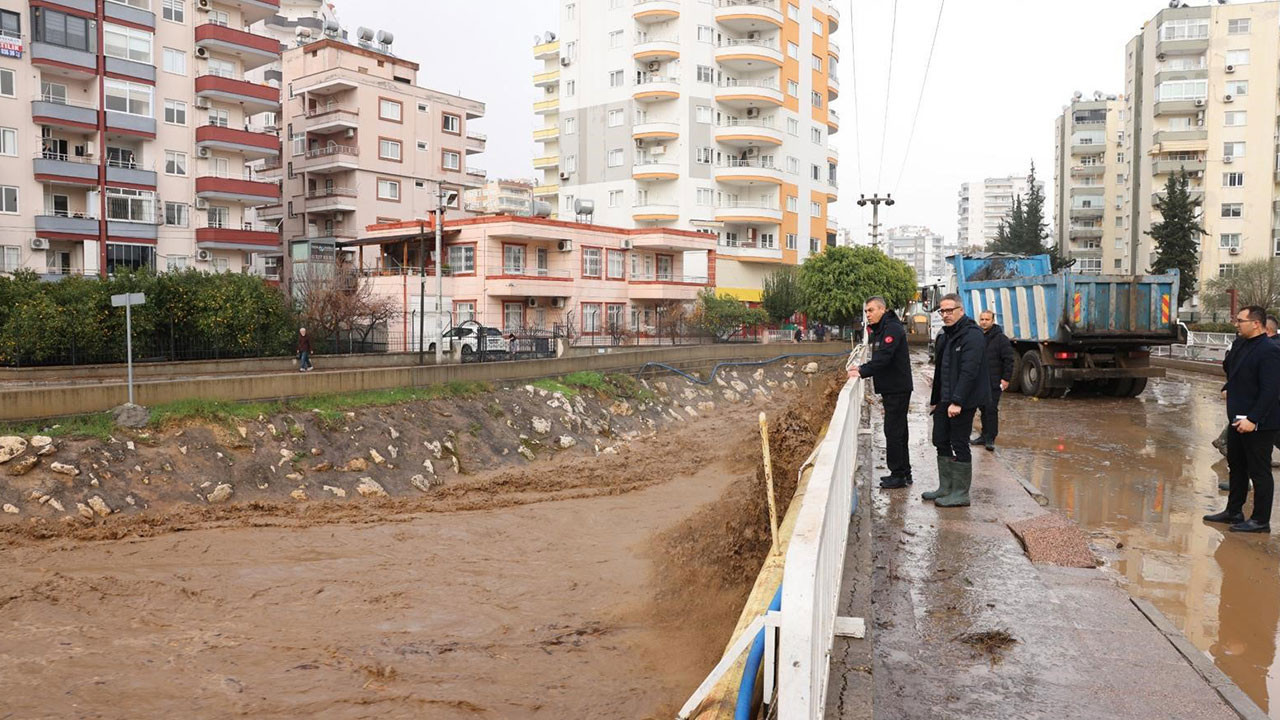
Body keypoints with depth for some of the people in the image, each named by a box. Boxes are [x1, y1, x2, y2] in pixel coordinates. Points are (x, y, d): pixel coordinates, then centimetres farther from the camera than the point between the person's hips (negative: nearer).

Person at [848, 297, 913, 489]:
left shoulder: (892, 328, -16)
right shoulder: (880, 329, 16)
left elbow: (883, 358, -25)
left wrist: (862, 372, -24)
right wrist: (862, 368, 6)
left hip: (898, 388, -10)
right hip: (891, 388, 10)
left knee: (894, 431, -7)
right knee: (897, 431, 15)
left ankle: (899, 475, 0)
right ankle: (903, 472, 23)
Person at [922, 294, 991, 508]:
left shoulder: (972, 335, -14)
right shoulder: (944, 335, 15)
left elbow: (969, 371, -22)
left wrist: (957, 401, -27)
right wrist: (935, 400, 19)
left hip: (963, 402, -9)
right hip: (944, 401, 9)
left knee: (959, 445, -3)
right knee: (941, 443, 13)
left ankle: (961, 494, 6)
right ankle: (945, 488, 24)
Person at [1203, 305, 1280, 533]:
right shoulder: (1240, 344, 7)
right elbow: (1229, 368, 22)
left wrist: (1253, 419, -25)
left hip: (1258, 423, -9)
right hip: (1238, 419, 9)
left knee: (1259, 471, 2)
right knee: (1236, 467, 18)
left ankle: (1261, 520, 12)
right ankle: (1234, 512, 31)